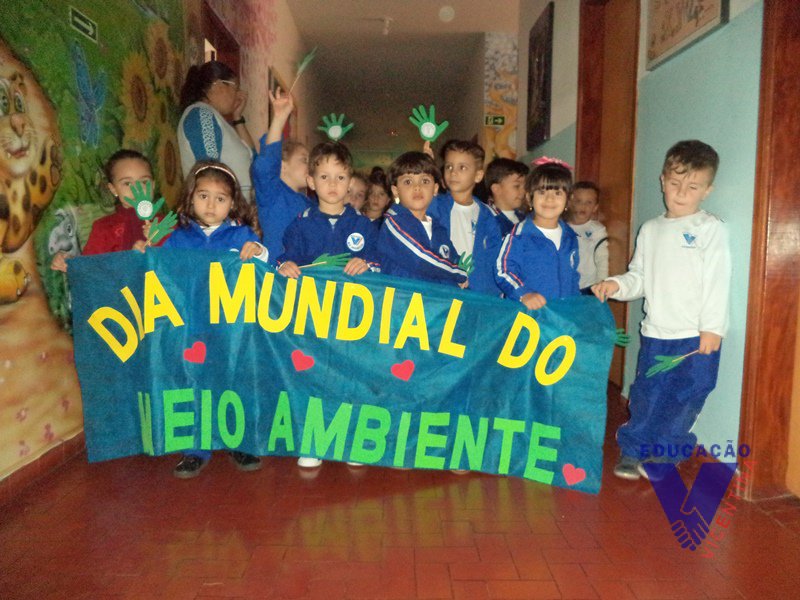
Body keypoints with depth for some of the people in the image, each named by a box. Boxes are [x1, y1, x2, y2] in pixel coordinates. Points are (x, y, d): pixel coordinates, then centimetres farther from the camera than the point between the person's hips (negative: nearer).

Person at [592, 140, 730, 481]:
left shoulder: (710, 228, -3)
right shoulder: (650, 229, 11)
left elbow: (717, 282, -9)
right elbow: (639, 278, 12)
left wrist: (713, 327, -14)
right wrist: (616, 285, -8)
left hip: (697, 337, -3)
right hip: (655, 334, 4)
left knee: (685, 398, 2)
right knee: (646, 395, 10)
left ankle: (661, 454, 19)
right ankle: (632, 450, 25)